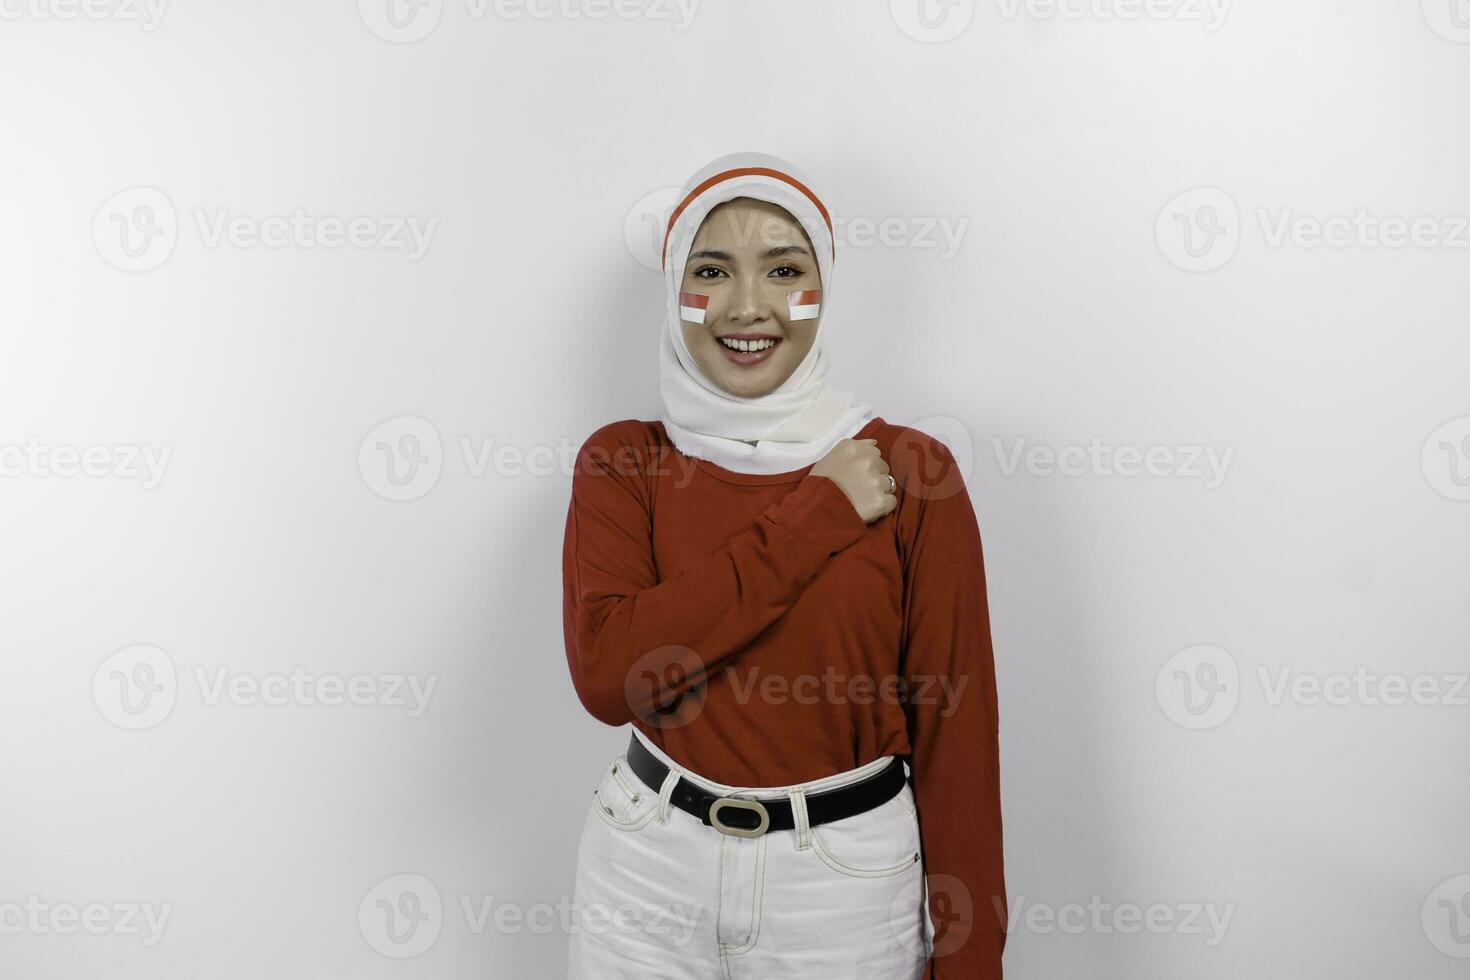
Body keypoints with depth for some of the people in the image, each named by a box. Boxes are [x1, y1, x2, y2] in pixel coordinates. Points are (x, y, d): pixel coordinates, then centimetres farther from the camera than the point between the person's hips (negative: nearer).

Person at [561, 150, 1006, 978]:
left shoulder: (911, 472, -9)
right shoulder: (621, 464, -4)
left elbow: (956, 729, -7)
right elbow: (606, 675, -19)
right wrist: (813, 517, -19)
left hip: (846, 880, -1)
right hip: (650, 870, 1)